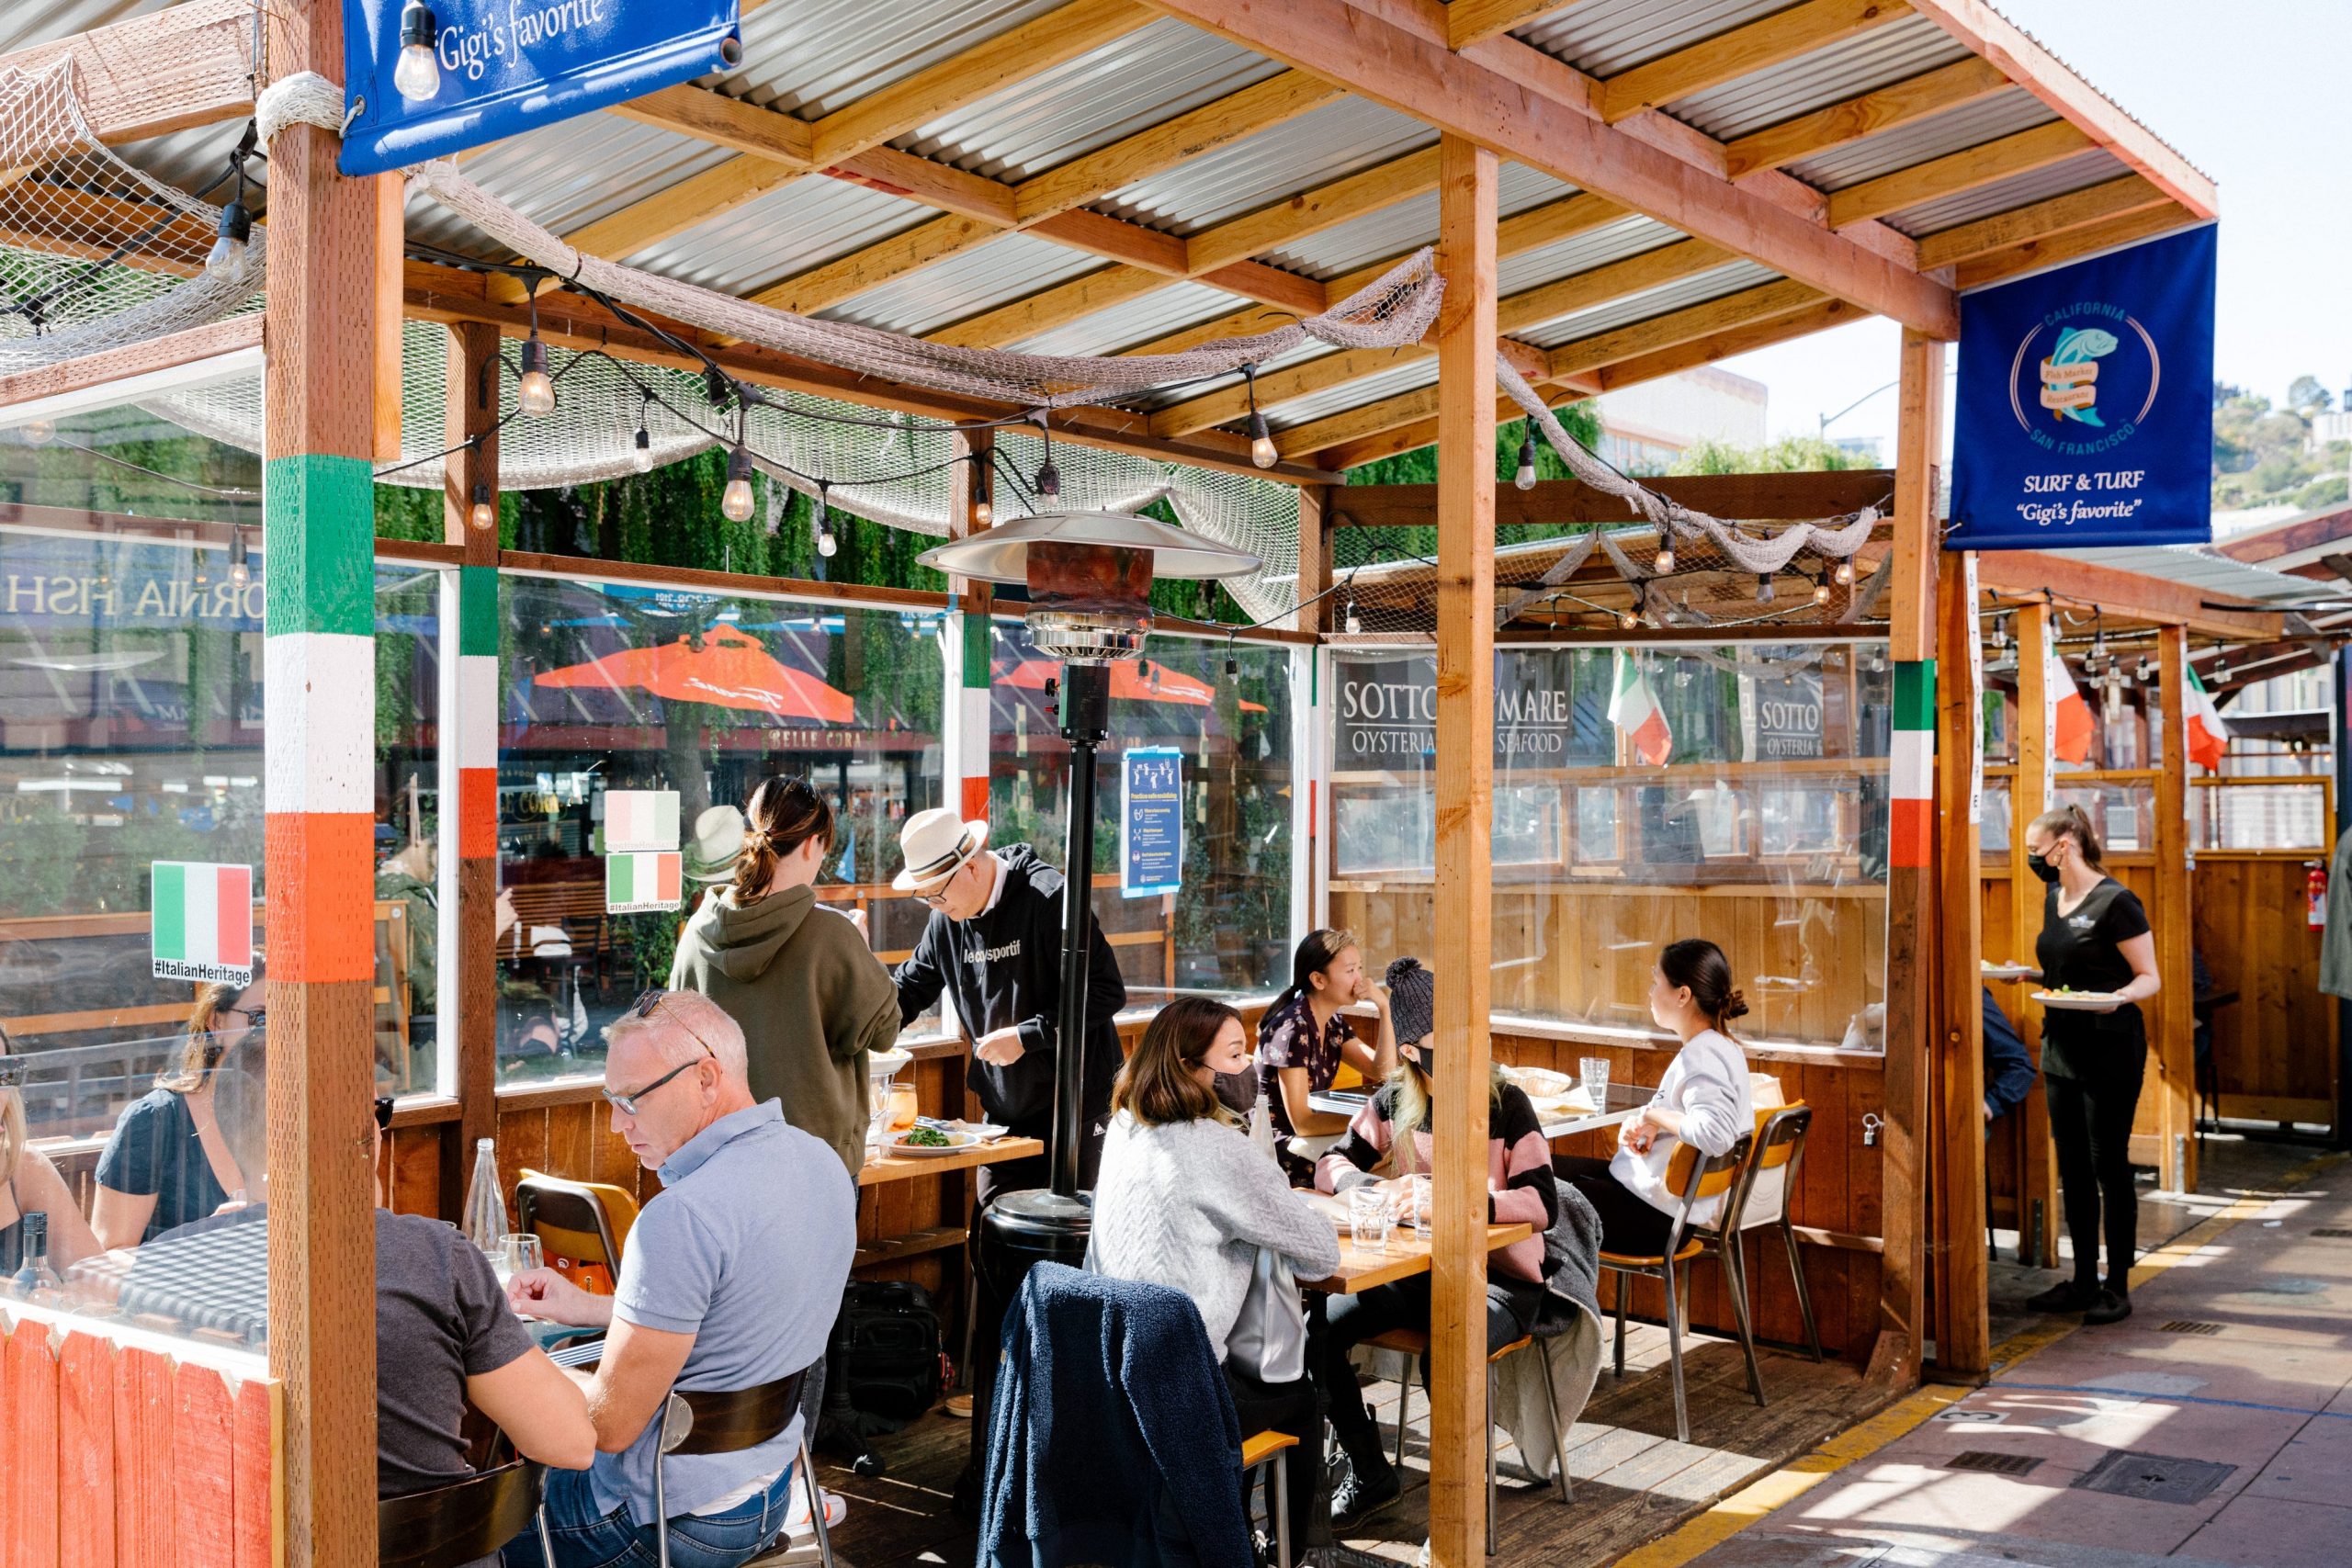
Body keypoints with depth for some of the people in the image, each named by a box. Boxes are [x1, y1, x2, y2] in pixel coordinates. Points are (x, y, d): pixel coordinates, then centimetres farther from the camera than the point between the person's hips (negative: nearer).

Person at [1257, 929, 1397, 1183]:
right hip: (1279, 1150, -8)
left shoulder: (1334, 1024, 7)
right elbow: (1301, 1123, -20)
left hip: (1305, 1140, 8)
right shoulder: (1293, 1028, -20)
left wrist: (1384, 1008, -6)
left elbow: (1384, 1072, 2)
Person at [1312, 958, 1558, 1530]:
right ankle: (1370, 1474, 5)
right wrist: (1379, 1188, -19)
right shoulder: (1393, 1102, 2)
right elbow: (1331, 1165, 3)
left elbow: (1544, 1203, -19)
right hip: (1417, 1270, 5)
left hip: (1500, 1277, -5)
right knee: (1318, 1329, -16)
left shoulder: (1504, 1102, -12)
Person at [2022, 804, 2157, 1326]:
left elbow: (2149, 977, -13)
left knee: (2109, 1166, -1)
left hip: (2110, 1050, -8)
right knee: (2073, 1169, 11)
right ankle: (2084, 1280, 21)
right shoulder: (2053, 897, 11)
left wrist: (2120, 997, -31)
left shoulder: (2114, 901, -14)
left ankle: (2117, 1287, 9)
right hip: (2062, 1045, 8)